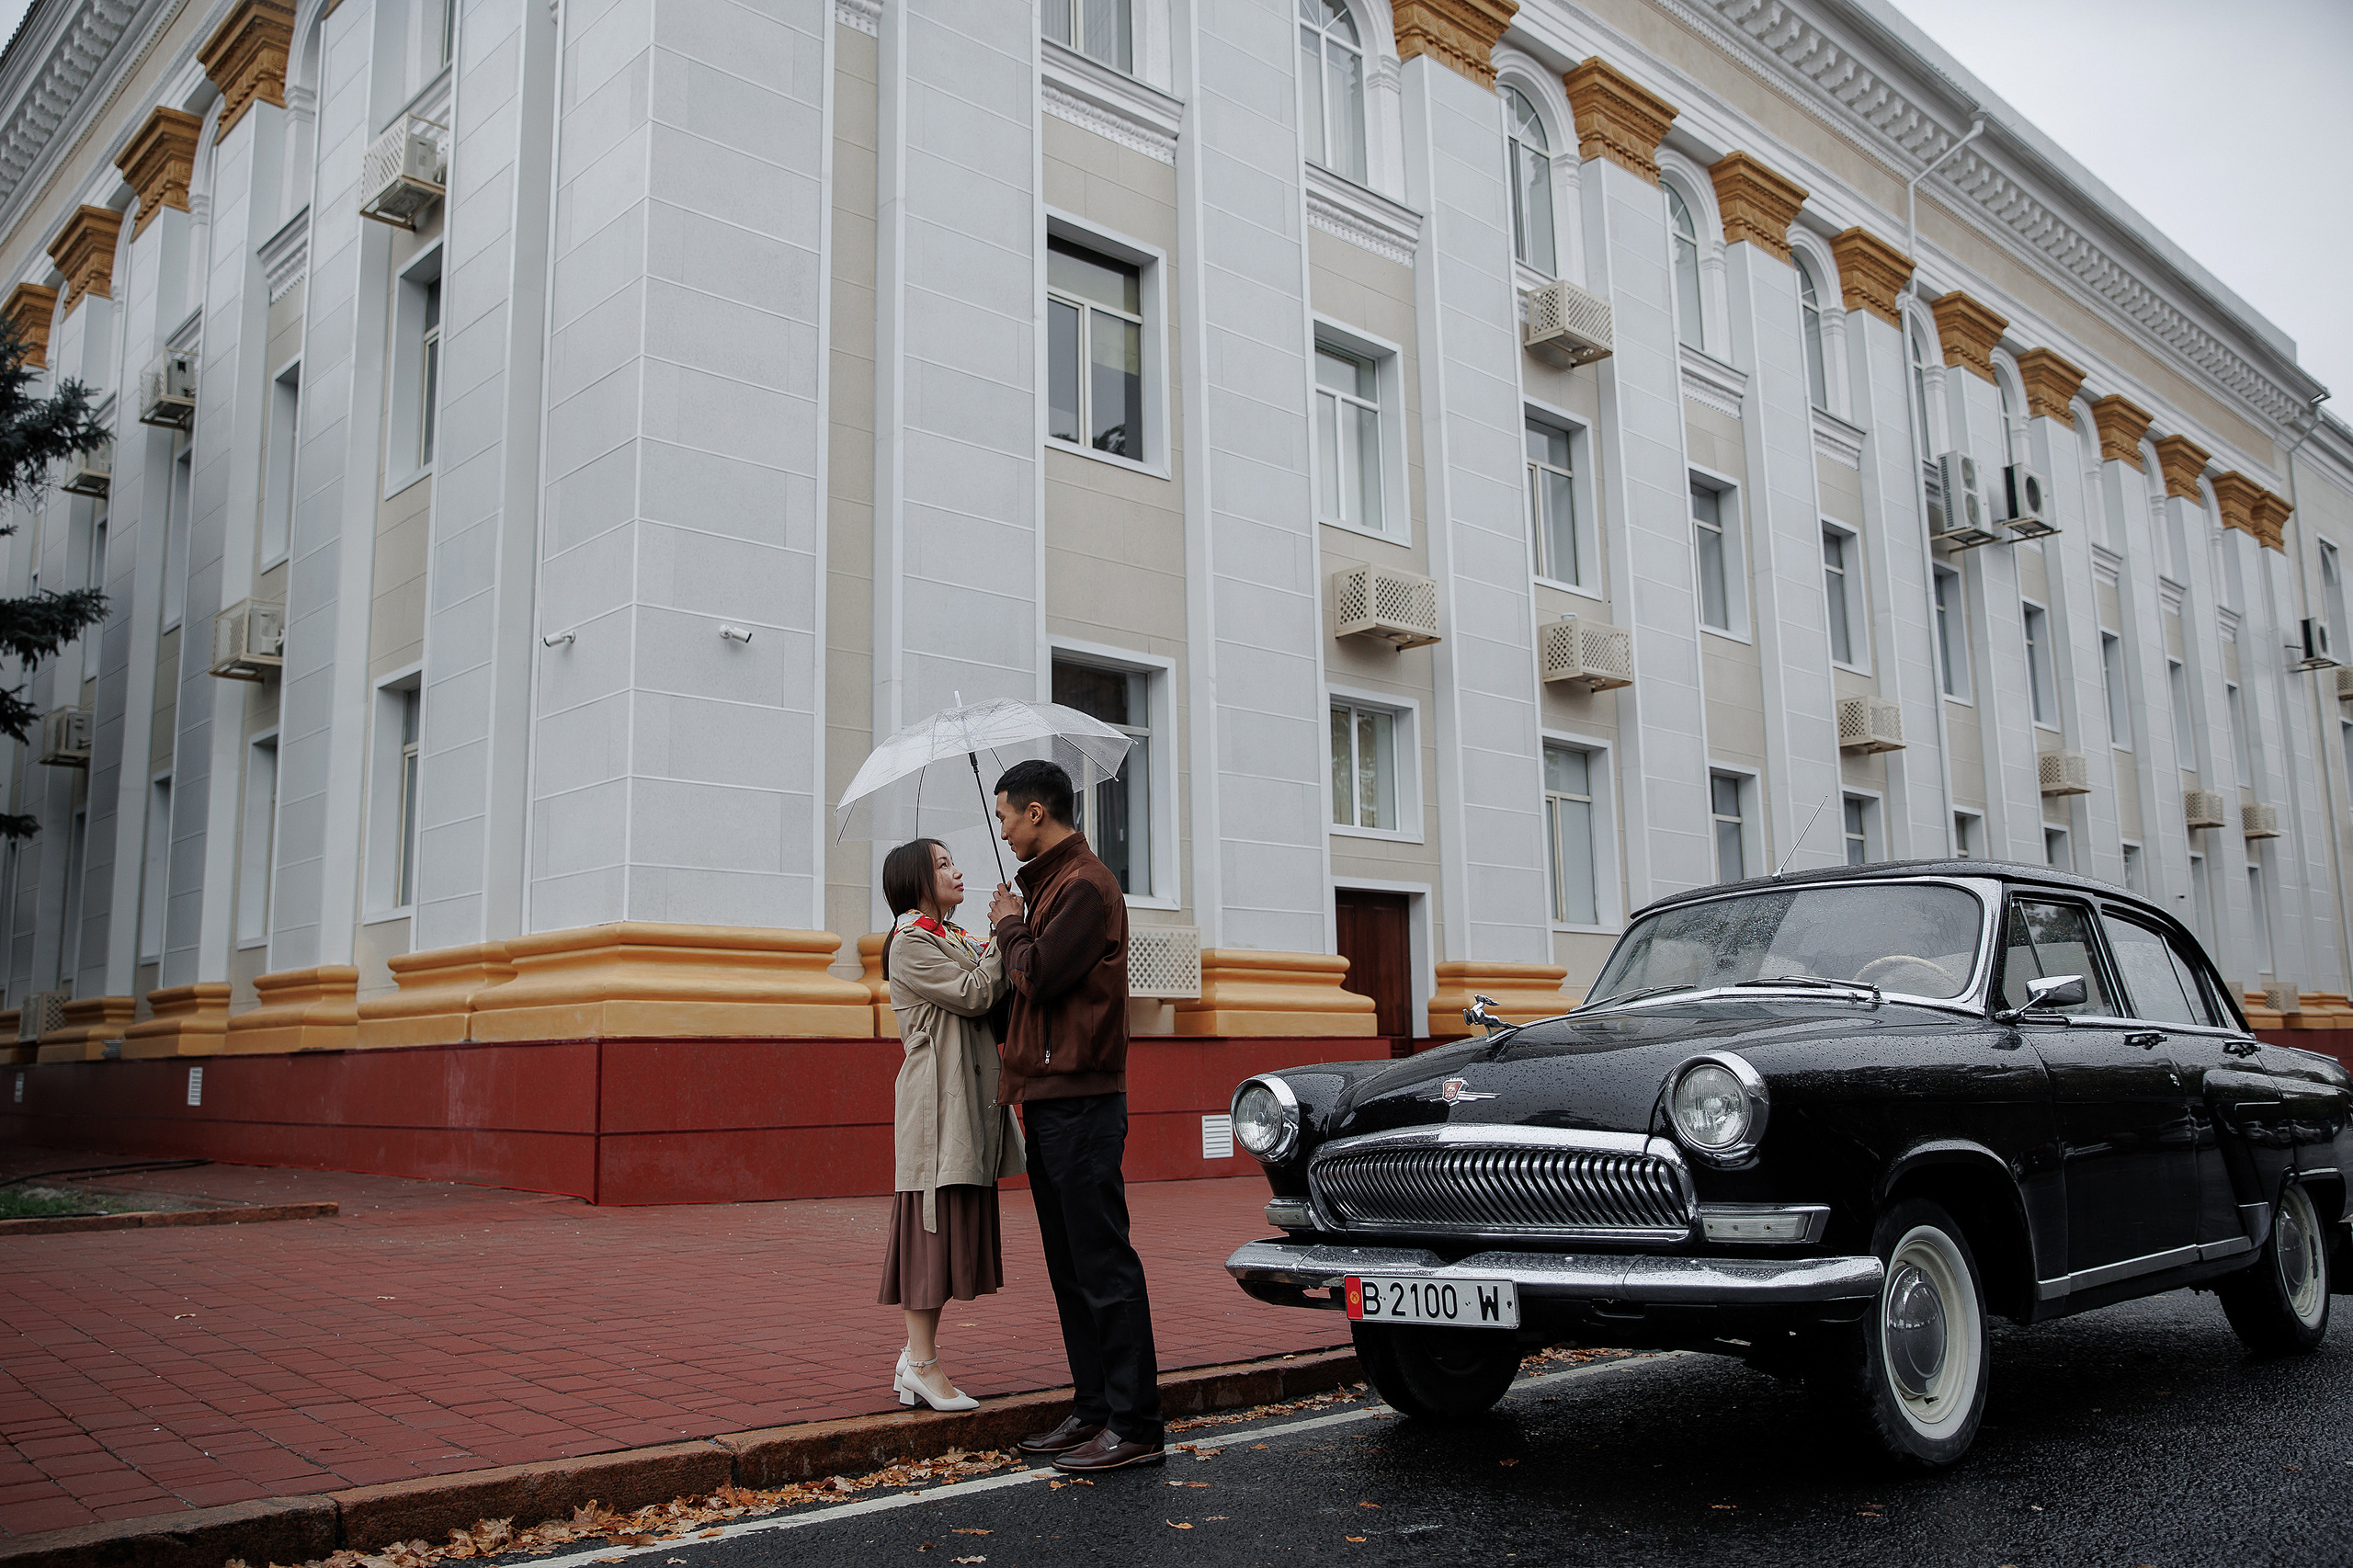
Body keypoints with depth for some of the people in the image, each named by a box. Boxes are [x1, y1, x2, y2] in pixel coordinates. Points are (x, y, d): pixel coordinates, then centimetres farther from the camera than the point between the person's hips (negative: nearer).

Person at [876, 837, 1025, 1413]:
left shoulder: (956, 938, 20)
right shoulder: (910, 944, -7)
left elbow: (995, 1006, 12)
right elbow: (974, 995, -17)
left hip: (972, 1101, 9)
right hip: (937, 1100, -9)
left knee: (953, 1228, 9)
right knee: (934, 1220, -6)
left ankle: (916, 1361, 15)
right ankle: (922, 1364, 0)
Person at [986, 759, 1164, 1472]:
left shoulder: (1086, 885, -12)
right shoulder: (1050, 882, 19)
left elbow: (1038, 976, -19)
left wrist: (1008, 924, -4)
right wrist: (1013, 928, 10)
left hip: (1081, 1099, -10)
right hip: (1050, 1096, 10)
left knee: (1104, 1265, -7)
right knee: (1070, 1267, 13)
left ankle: (1134, 1426, -2)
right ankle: (1094, 1411, 20)